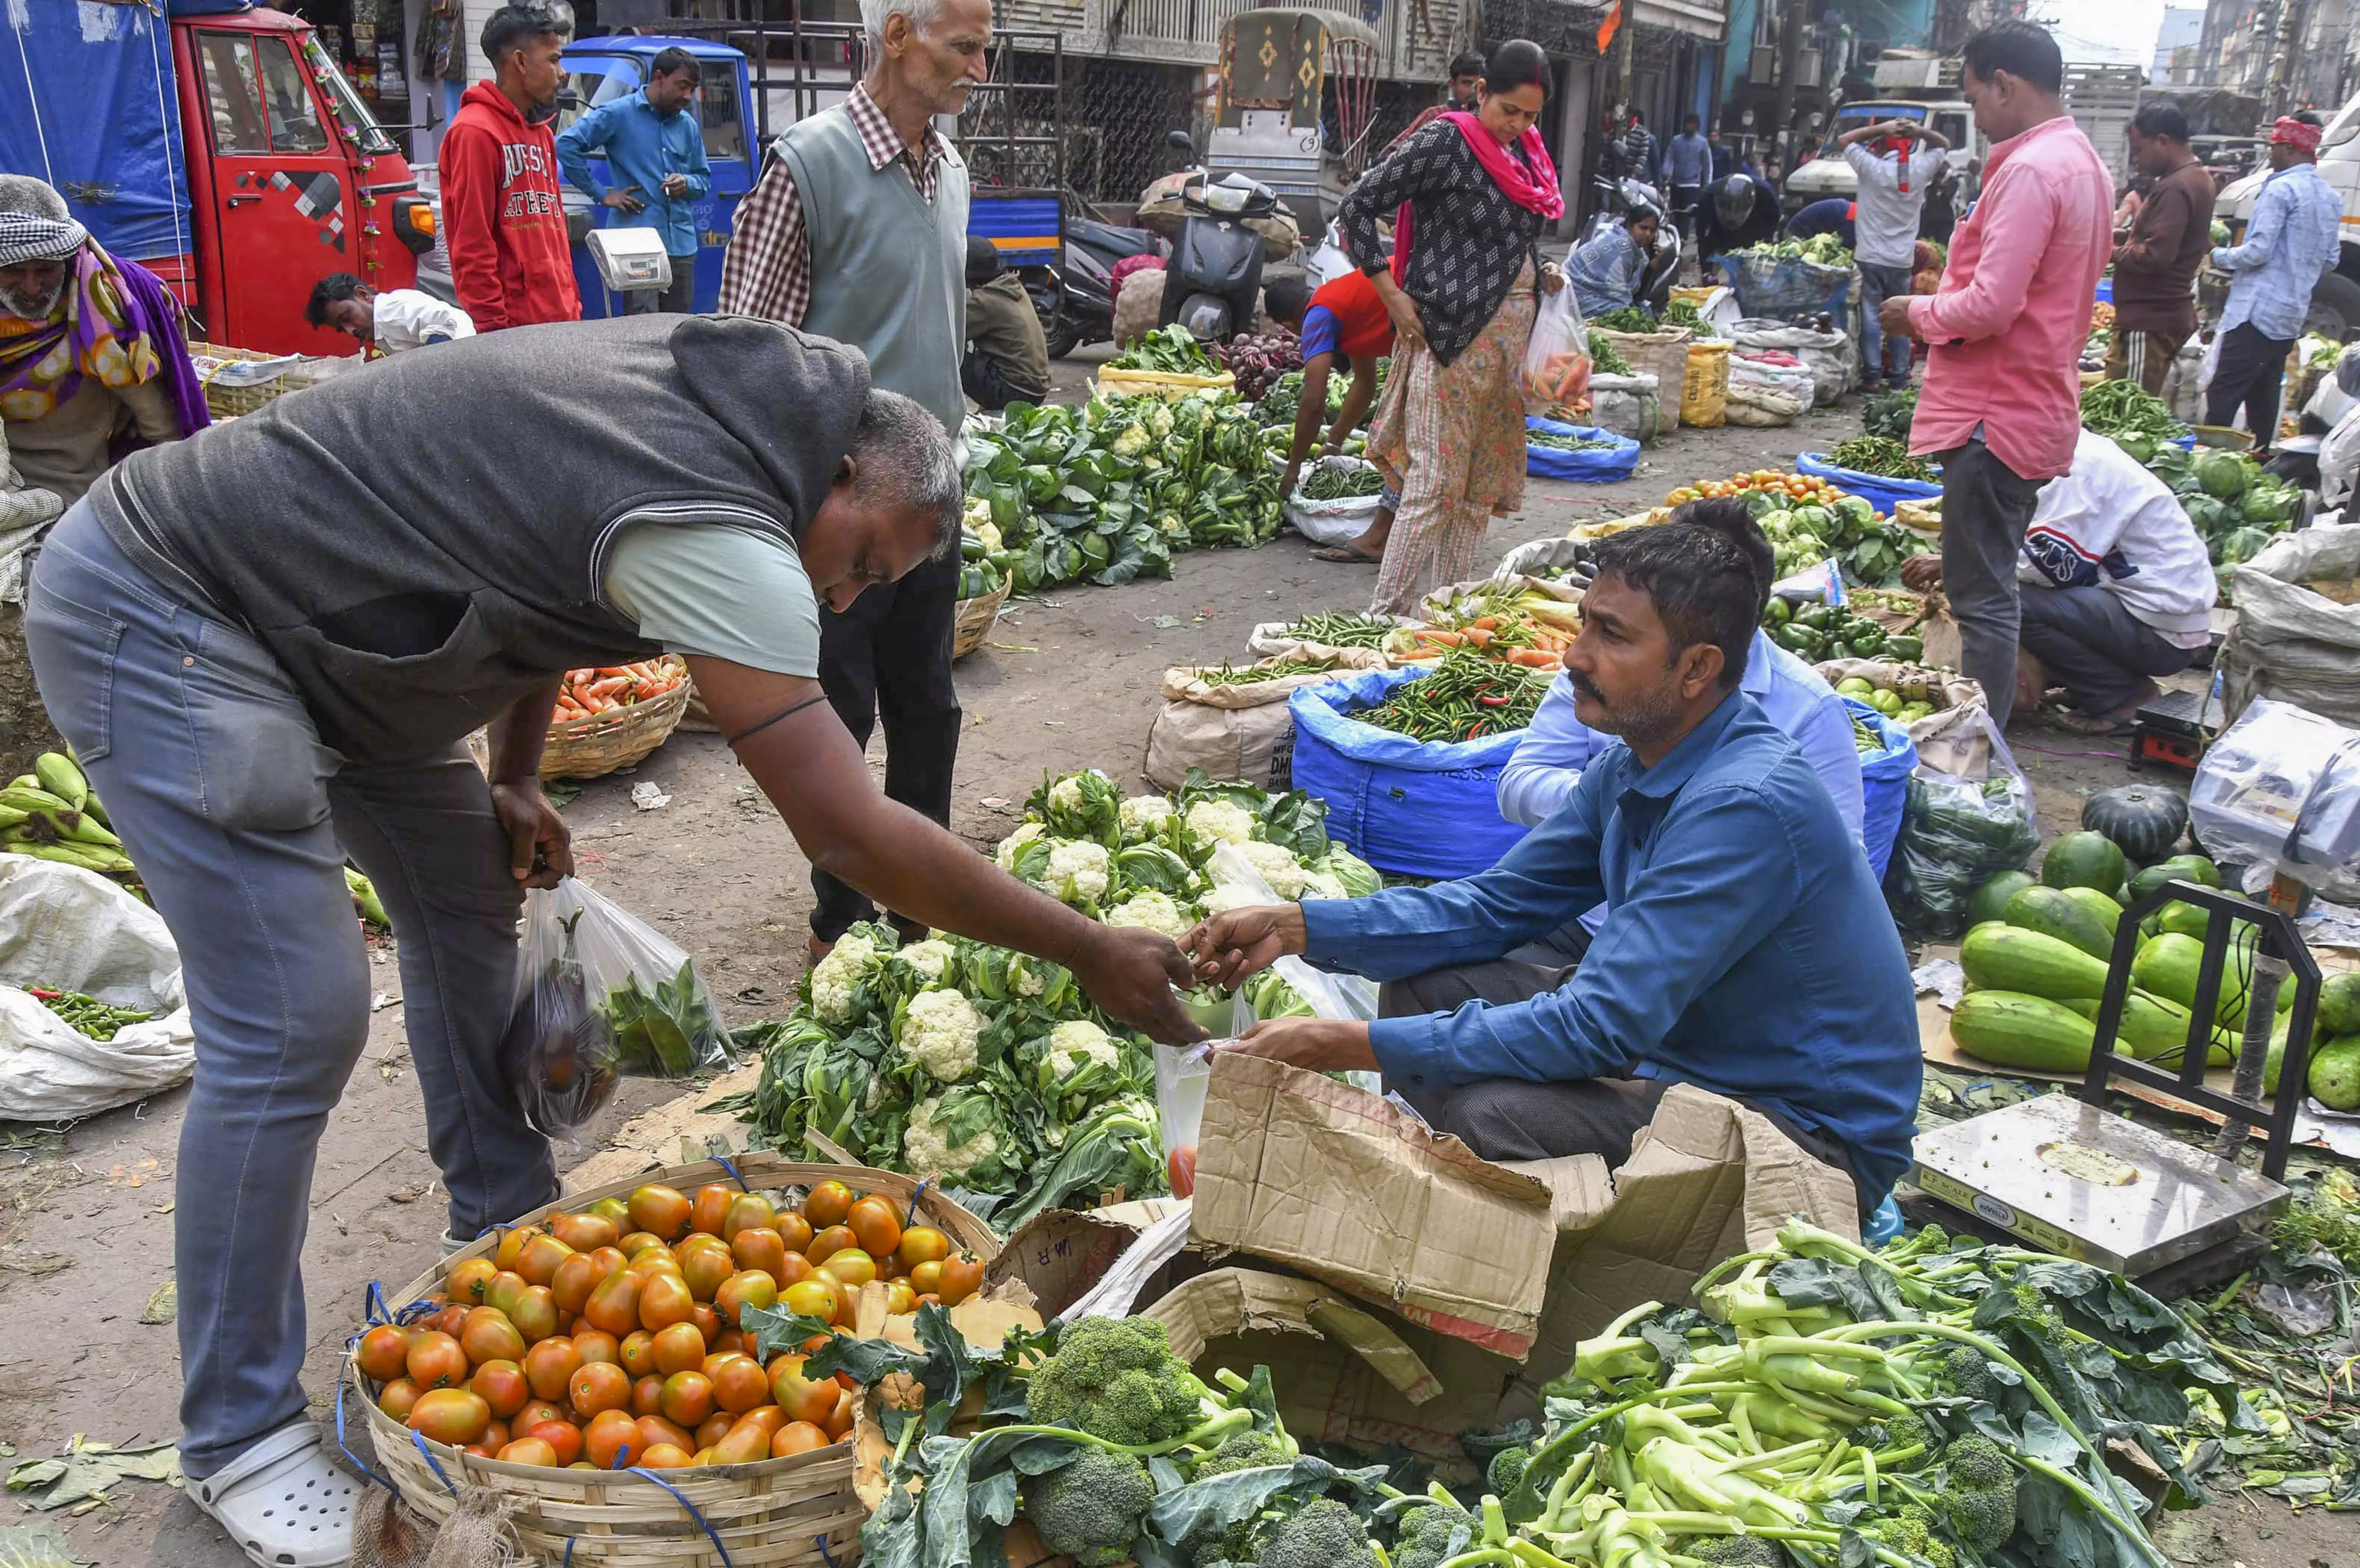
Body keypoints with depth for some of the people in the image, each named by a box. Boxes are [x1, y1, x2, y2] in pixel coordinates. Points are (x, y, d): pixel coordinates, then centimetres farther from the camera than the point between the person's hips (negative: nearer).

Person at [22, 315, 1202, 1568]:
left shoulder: (700, 404, 1)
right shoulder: (716, 527, -28)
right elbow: (850, 833, -29)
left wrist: (514, 781, 9)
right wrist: (1095, 955, -21)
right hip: (158, 619, -10)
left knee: (469, 901, 15)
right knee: (294, 1027, -12)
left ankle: (504, 1224, 32)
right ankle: (238, 1440, 5)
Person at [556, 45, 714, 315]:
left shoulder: (688, 125, 16)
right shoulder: (619, 114, -2)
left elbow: (705, 179, 24)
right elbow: (566, 146, -6)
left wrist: (687, 184, 0)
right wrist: (601, 194, -7)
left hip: (682, 244, 6)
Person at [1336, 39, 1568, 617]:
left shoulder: (1526, 155, 13)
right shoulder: (1446, 144, -9)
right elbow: (1358, 207, -10)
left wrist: (1544, 273, 6)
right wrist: (1393, 297, -12)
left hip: (1513, 333, 8)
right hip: (1452, 333, -8)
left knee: (1483, 484, 10)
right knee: (1435, 482, -9)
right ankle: (1387, 616, -3)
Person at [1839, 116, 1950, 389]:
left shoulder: (1873, 168, -9)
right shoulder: (1920, 170, 0)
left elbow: (1844, 140, 4)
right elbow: (1944, 145, 19)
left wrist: (1881, 129, -1)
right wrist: (1921, 131, 2)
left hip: (1869, 257, -3)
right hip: (1902, 260, 3)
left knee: (1870, 314, -1)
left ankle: (1872, 372, -5)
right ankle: (1899, 375, 11)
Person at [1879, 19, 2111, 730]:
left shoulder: (2029, 171, -18)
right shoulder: (2084, 163, 15)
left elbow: (1991, 305, -24)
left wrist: (1919, 313, -6)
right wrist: (1937, 309, 15)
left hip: (1996, 417, -10)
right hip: (2039, 409, 10)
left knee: (1982, 598, -6)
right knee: (1991, 587, 18)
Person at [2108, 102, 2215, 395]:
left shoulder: (2174, 189, -18)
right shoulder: (2197, 178, 16)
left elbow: (2155, 256, -25)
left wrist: (2112, 252, -10)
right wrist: (2125, 235, 10)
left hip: (2150, 319, -11)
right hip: (2168, 313, 11)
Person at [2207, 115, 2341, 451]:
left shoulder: (2282, 189, -12)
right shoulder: (2332, 198, 15)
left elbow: (2258, 251, -16)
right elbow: (2330, 262, 19)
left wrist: (2220, 255, 0)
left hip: (2259, 311, -9)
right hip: (2293, 316, 9)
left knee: (2223, 397, -10)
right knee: (2264, 398, 14)